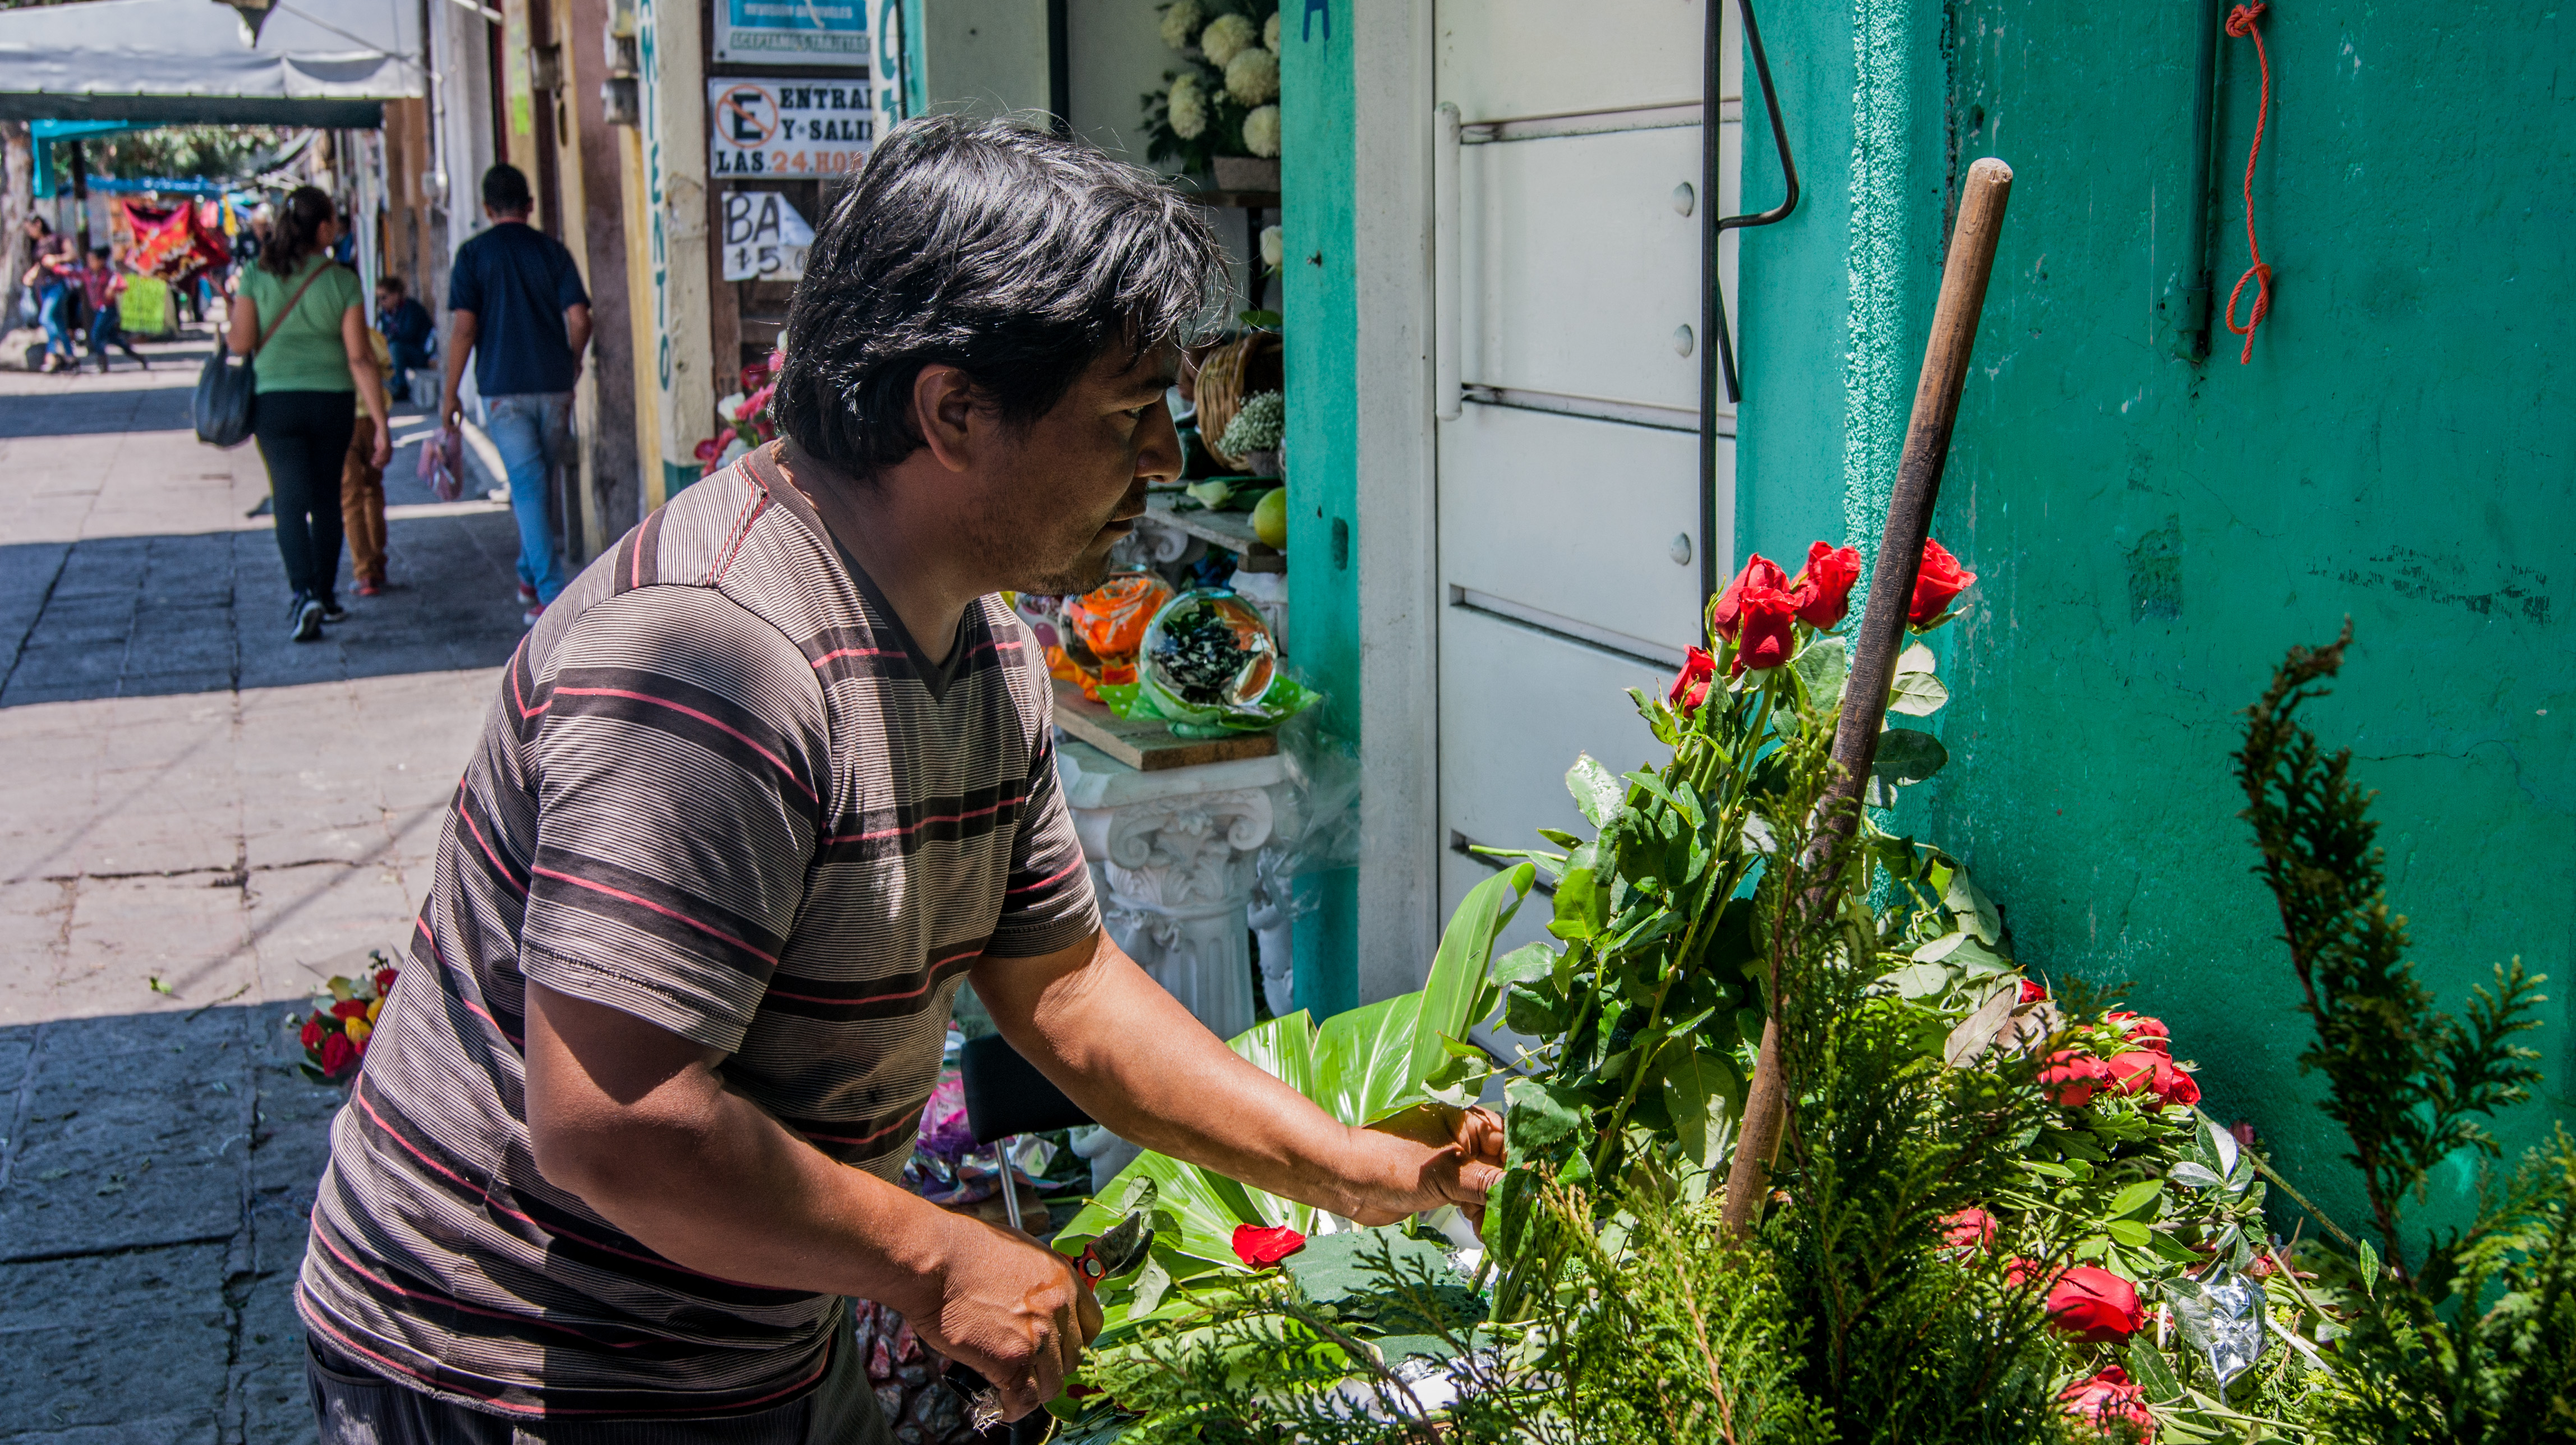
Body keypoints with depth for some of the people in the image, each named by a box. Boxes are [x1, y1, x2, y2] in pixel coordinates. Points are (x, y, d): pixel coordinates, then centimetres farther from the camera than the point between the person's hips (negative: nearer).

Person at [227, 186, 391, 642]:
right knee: (327, 500, 15)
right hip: (332, 400, 0)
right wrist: (382, 425, -7)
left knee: (291, 502, 0)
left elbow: (241, 343, -8)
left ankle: (304, 593, -19)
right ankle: (326, 596, 23)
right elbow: (360, 358, -9)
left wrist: (226, 331, 18)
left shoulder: (257, 276, -5)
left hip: (276, 402, 0)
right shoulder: (342, 281, -6)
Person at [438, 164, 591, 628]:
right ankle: (530, 575, 29)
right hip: (554, 384, 2)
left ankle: (552, 594, -11)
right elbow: (578, 319, -2)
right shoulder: (552, 250, 4)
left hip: (502, 388, -2)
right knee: (539, 481, 18)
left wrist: (451, 392, -1)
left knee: (528, 485, -4)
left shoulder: (473, 254, -2)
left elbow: (463, 328, -8)